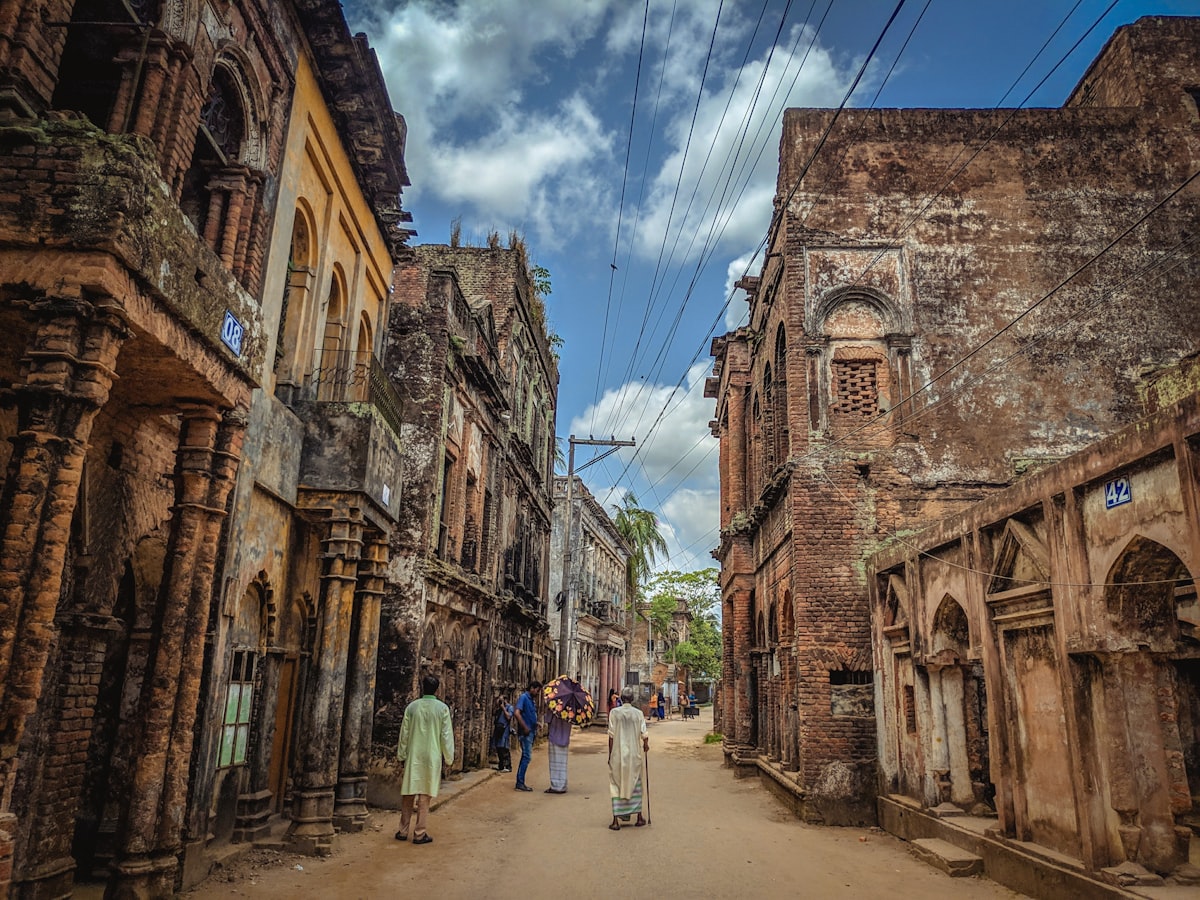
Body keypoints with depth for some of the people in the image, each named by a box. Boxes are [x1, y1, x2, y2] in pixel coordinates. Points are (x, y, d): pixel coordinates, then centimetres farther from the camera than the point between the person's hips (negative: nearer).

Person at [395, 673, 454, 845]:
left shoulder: (412, 707, -1)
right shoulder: (442, 708, -8)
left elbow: (404, 733, 4)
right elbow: (446, 736, -5)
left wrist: (402, 755, 14)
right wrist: (448, 758, 4)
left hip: (413, 756, 2)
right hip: (432, 757, -2)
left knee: (408, 794, 11)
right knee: (425, 796, 4)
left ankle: (403, 831, 18)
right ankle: (419, 833, 7)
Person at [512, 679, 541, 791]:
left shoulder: (532, 700, 16)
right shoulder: (523, 697, -12)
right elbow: (516, 713, -23)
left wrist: (536, 724, 10)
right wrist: (525, 728, -21)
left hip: (531, 732, 9)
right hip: (526, 732, -9)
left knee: (525, 756, 12)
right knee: (527, 756, -8)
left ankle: (520, 782, 18)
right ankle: (520, 783, -3)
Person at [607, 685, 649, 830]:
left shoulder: (615, 712, -8)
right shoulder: (638, 713, -3)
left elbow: (611, 736, -7)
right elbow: (644, 735, -3)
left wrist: (610, 755, 1)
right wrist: (646, 745, 18)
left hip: (618, 755, -2)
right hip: (634, 755, 2)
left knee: (616, 787, 7)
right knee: (635, 785, 17)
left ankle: (616, 820, 5)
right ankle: (639, 817, 23)